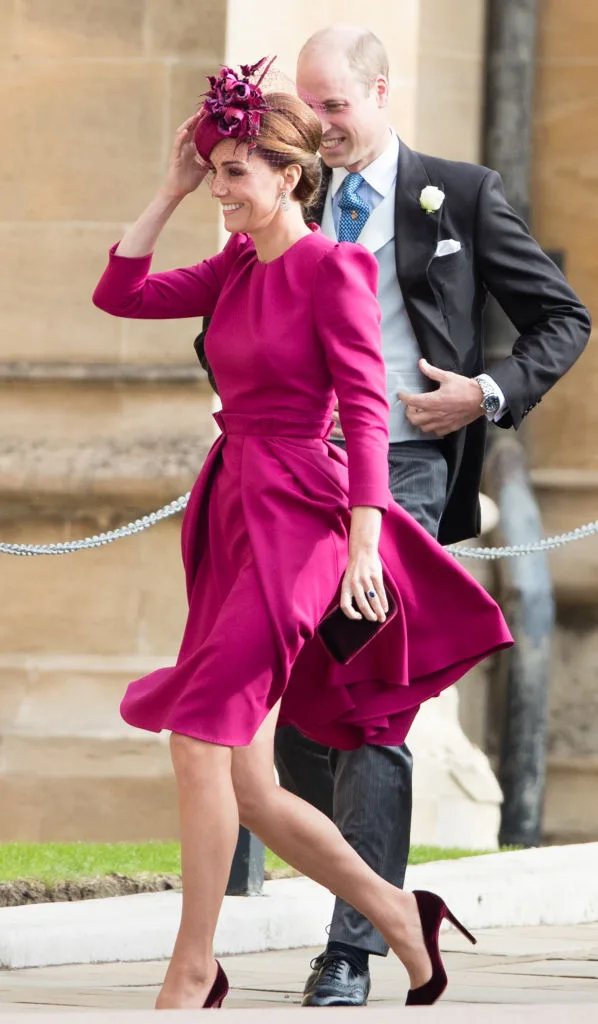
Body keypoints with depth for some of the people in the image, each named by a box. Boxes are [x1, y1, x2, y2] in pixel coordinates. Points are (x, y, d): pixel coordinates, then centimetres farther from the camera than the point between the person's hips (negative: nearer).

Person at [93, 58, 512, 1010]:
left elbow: (366, 411, -14)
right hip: (230, 512, 8)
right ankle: (398, 915, 21)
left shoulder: (331, 268, -8)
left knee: (200, 740, -16)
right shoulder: (236, 266, 13)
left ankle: (192, 974, -10)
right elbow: (120, 292, 12)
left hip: (294, 519, -8)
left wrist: (364, 545, -21)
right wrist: (172, 190, 7)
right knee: (247, 788, 6)